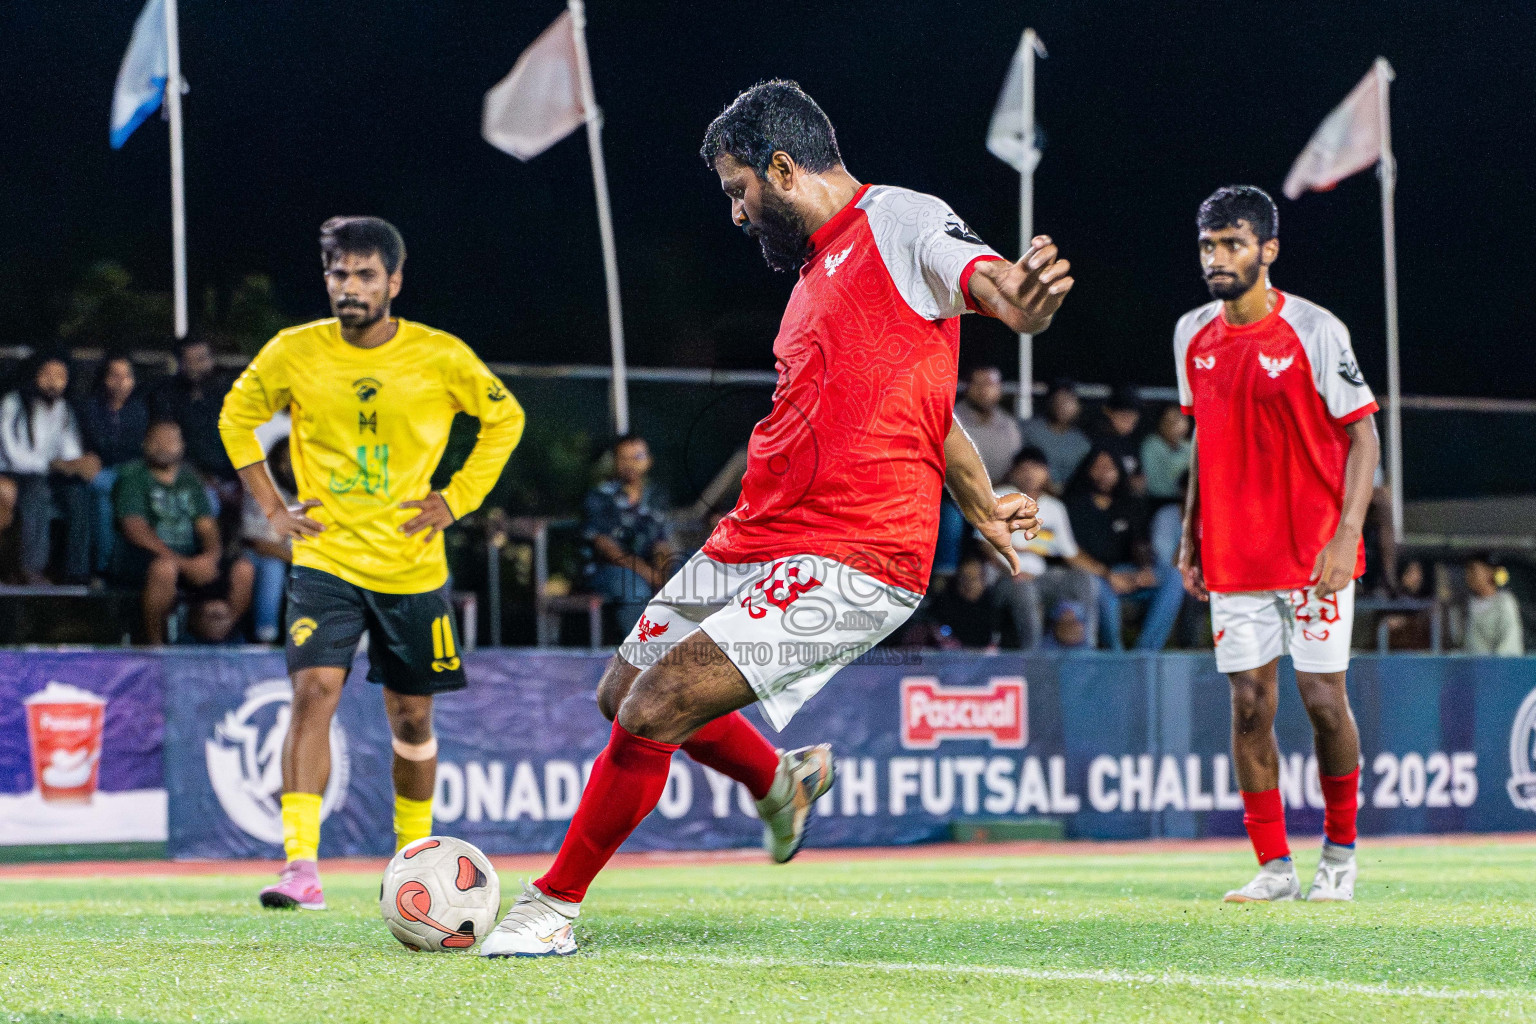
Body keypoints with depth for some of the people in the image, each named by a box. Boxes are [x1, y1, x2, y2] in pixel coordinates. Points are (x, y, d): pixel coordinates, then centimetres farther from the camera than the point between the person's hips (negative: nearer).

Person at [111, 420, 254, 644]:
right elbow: (135, 530, -12)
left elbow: (207, 525, 11)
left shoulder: (189, 477, 18)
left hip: (190, 557, 6)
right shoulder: (133, 475, 0)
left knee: (243, 570, -16)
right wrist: (184, 564, -21)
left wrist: (211, 554, -15)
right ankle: (153, 641, -23)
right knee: (165, 567, -41)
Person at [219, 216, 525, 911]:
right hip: (324, 559, -1)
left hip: (413, 566, 1)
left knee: (411, 717, 10)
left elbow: (504, 418, 8)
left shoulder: (441, 357, -7)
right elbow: (236, 418, 12)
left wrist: (457, 500, 1)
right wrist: (271, 508, 4)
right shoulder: (293, 353, -5)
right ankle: (301, 867, -25)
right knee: (313, 691, -20)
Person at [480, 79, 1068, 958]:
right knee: (624, 691, 20)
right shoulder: (816, 269, 22)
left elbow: (981, 272, -27)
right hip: (753, 543, 10)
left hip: (848, 563, -10)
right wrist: (982, 505, 33)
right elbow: (929, 404, 30)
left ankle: (555, 904, -1)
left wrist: (1016, 297, -50)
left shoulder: (898, 222, -6)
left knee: (655, 710, -18)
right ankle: (782, 783, 44)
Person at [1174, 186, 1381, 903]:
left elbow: (1363, 435, -8)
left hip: (1314, 553, -4)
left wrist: (1346, 537, -17)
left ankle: (1340, 852, 15)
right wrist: (1191, 536, 15)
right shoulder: (1193, 335, 6)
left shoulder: (1315, 331, -10)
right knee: (1249, 703, 1)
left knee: (1323, 698, -3)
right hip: (1234, 553, 4)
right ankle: (1274, 867, 7)